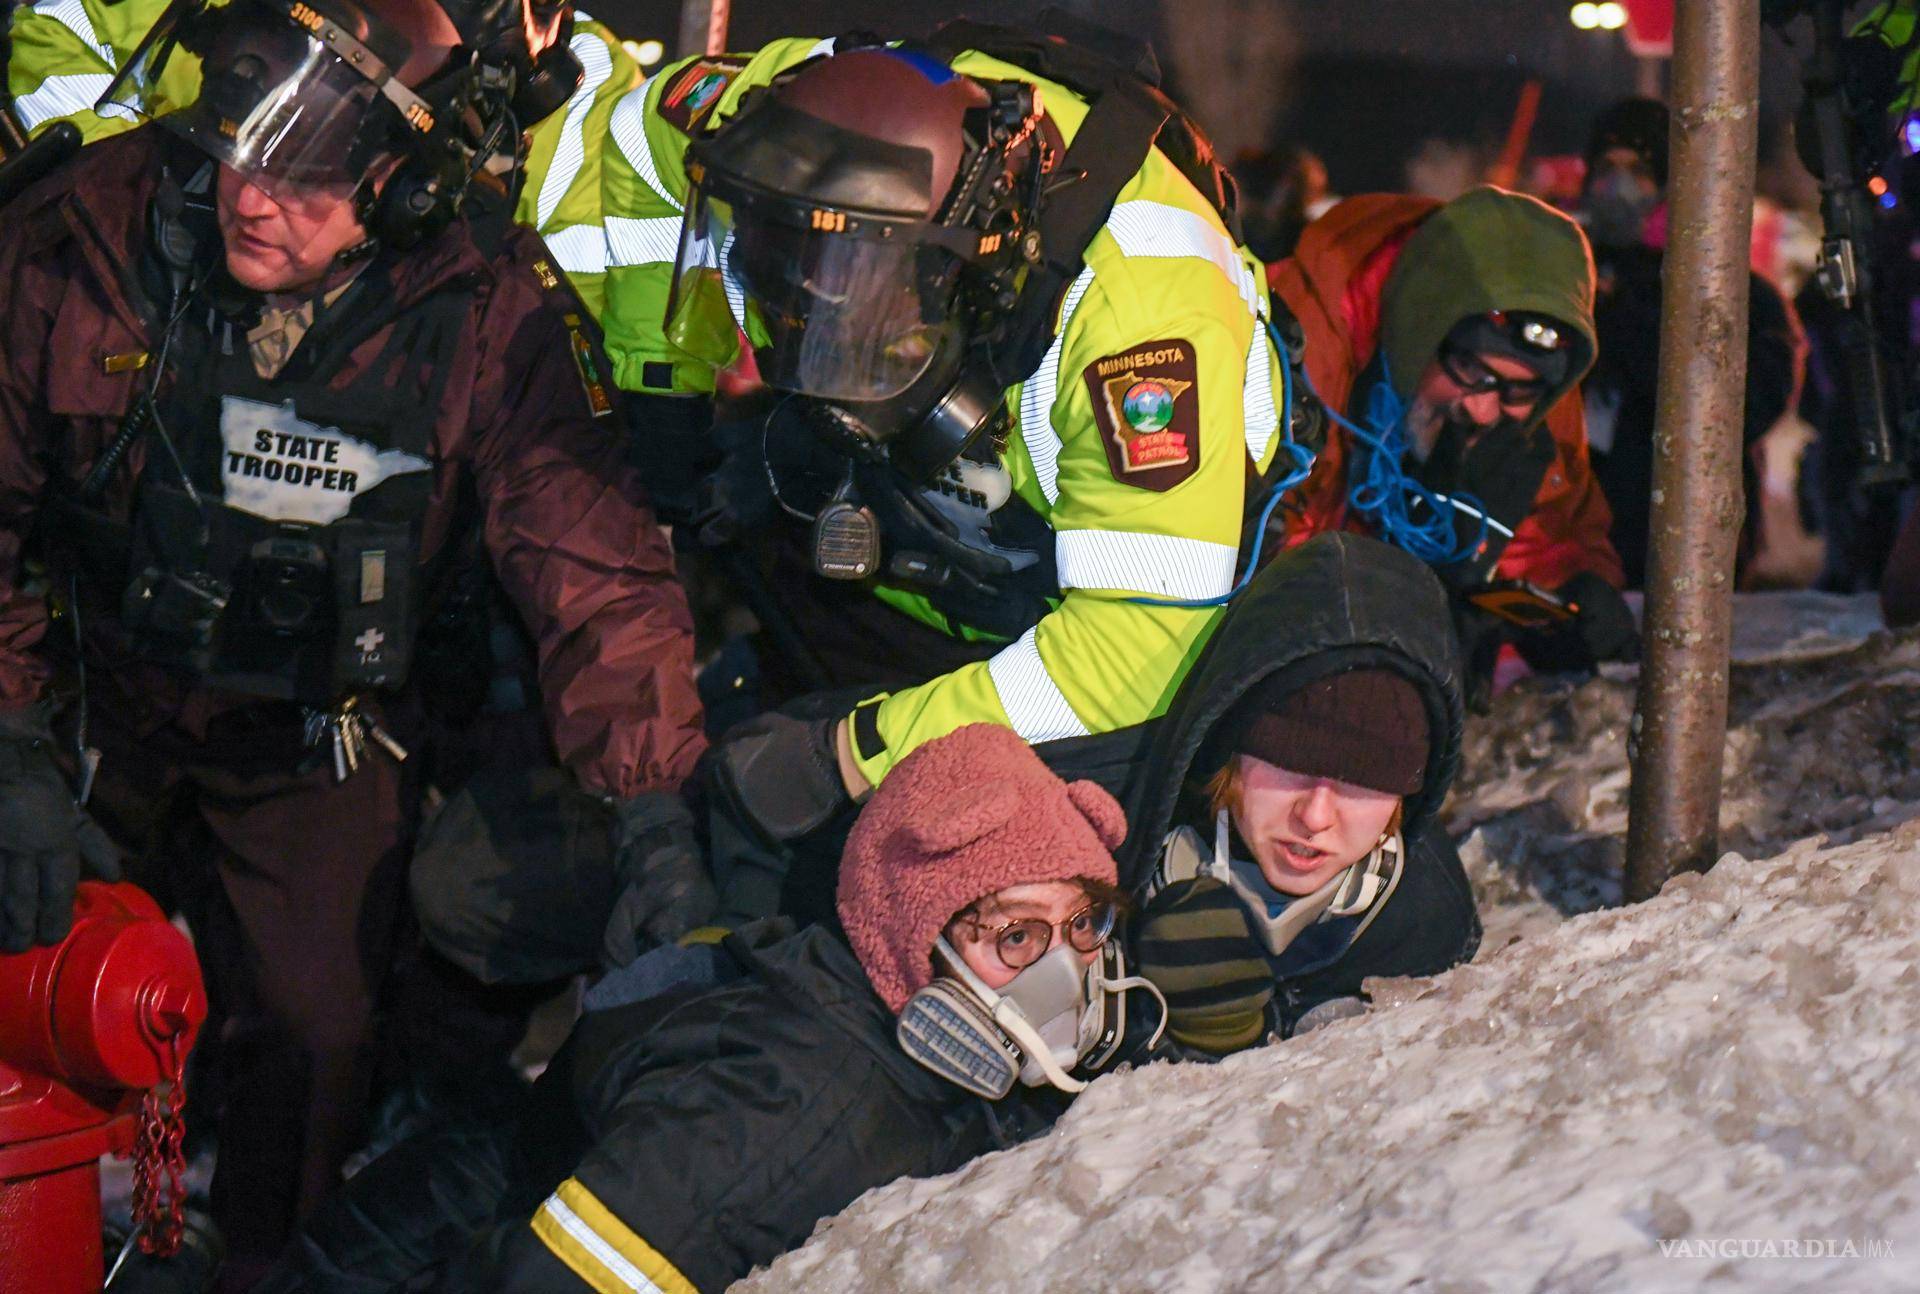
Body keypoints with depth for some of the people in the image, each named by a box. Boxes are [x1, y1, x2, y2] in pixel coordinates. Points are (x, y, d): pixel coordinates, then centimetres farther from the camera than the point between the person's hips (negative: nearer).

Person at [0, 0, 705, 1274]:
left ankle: (266, 1264, 26)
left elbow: (594, 562, -19)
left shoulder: (490, 313, -21)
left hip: (314, 739, -1)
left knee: (311, 1037, -3)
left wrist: (655, 808, -28)